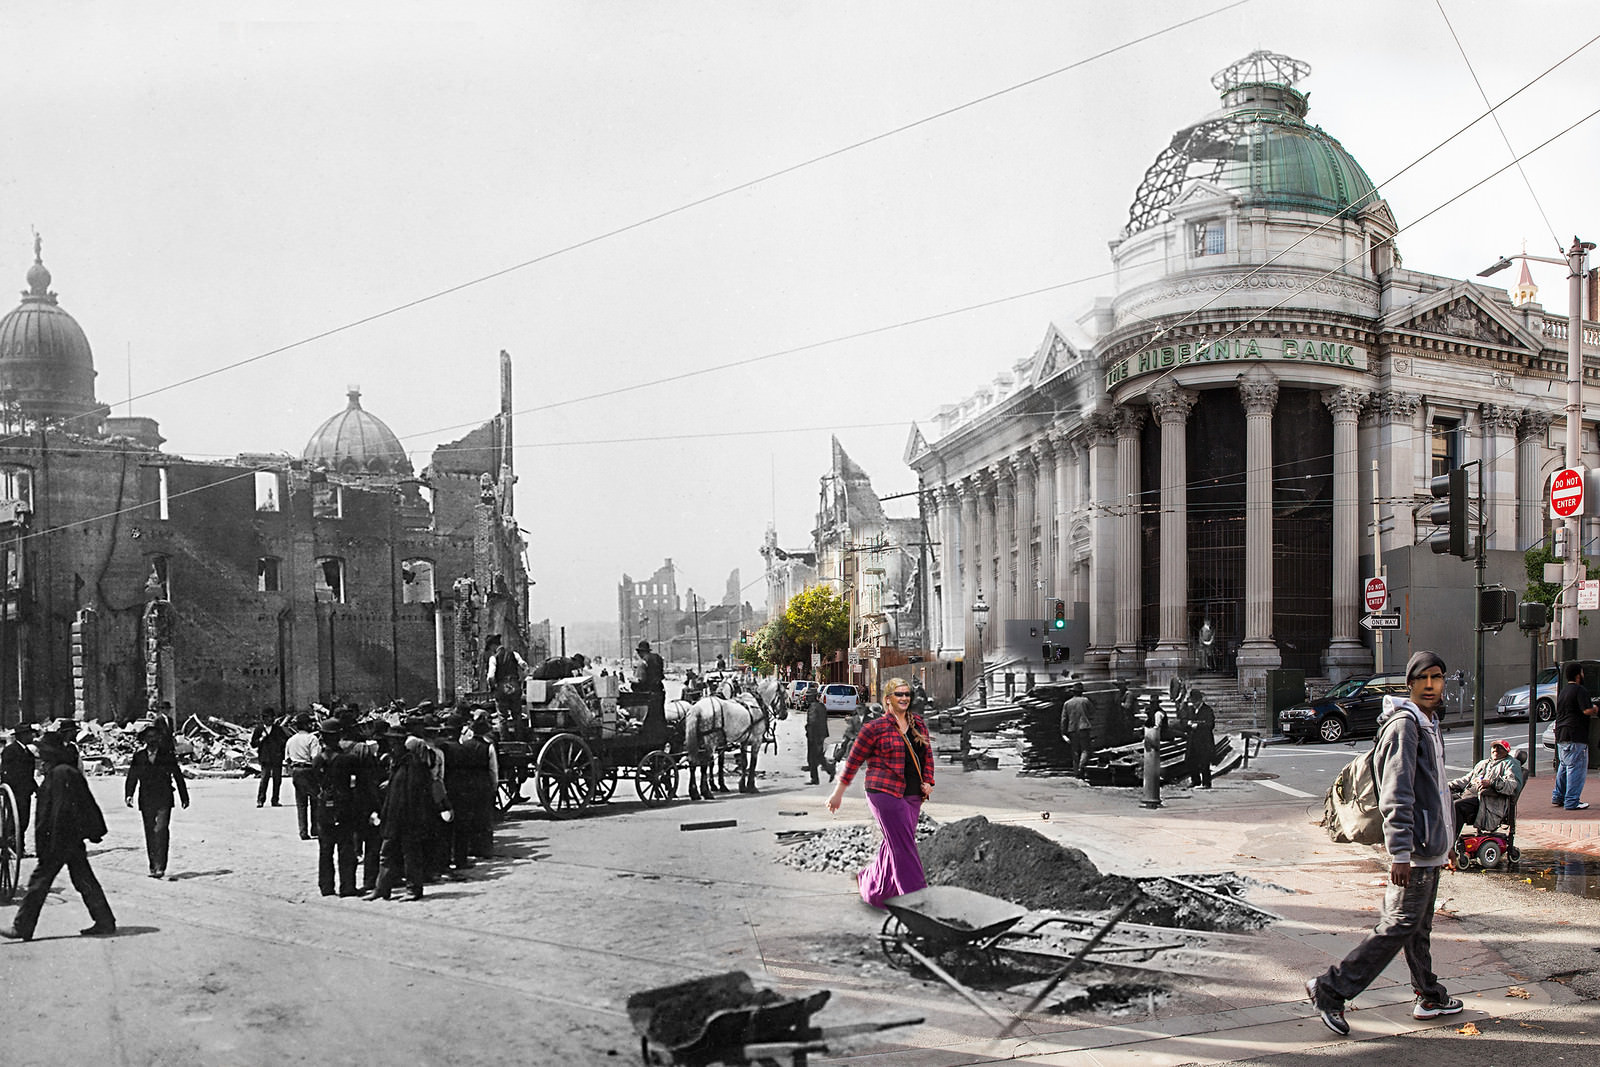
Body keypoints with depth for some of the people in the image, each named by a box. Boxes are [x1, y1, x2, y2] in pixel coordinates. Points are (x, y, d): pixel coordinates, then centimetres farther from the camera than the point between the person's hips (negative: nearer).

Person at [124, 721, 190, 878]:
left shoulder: (167, 755, 4)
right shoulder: (138, 756, 7)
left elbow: (178, 776, 9)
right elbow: (132, 777, 6)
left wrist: (184, 797, 12)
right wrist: (128, 794, -10)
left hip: (164, 800, -2)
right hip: (146, 801, 2)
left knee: (161, 831, -15)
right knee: (150, 834, 8)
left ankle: (160, 867, -17)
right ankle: (153, 866, 17)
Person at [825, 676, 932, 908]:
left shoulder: (918, 723, 12)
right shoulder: (876, 727, -5)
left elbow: (927, 754, 21)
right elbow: (854, 759, -1)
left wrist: (928, 782, 6)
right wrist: (838, 792, 1)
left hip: (912, 796, 6)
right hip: (885, 793, -6)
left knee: (894, 845, 12)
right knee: (903, 846, -10)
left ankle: (871, 887, 31)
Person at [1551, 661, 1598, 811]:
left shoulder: (1563, 691, 17)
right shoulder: (1580, 690, -12)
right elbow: (1587, 710, -20)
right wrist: (1595, 709, 2)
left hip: (1561, 736, 9)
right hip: (1575, 737, -9)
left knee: (1564, 766, 19)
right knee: (1576, 768, -5)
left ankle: (1558, 797, 24)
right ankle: (1572, 802, -5)